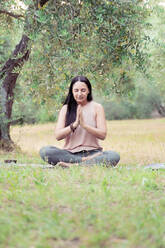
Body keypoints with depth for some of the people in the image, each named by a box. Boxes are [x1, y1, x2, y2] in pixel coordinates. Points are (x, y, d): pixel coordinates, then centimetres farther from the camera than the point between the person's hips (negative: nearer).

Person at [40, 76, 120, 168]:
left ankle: (72, 165, -31)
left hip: (92, 152, -1)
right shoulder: (66, 108, 7)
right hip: (70, 153, 1)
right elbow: (58, 136, -2)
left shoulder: (97, 107, 5)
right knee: (44, 151, -26)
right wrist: (74, 125, -17)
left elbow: (103, 135, -5)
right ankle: (87, 161, -23)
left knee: (114, 156, -31)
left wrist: (84, 125, -17)